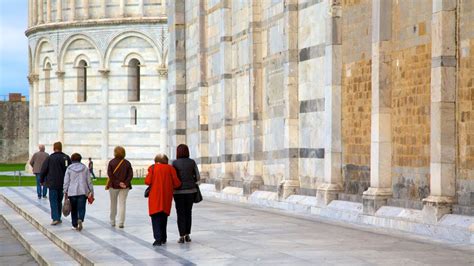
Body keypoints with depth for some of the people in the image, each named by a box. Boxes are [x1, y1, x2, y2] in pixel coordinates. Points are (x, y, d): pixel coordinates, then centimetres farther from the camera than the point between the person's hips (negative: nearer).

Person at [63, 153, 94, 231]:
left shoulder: (69, 168, 0)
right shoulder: (85, 168, 4)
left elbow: (66, 181, -1)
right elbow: (89, 181, 6)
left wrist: (65, 192, 4)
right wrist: (91, 191, 12)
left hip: (72, 192, 0)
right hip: (83, 192, 0)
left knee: (74, 209, 10)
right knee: (81, 208, -1)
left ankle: (75, 225, 14)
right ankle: (80, 220, -27)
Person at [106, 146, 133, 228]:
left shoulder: (111, 162, -5)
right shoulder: (127, 163, 0)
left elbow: (110, 175, -12)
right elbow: (130, 174, -6)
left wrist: (117, 183, -11)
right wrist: (125, 183, -10)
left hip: (113, 186, 0)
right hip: (124, 187, 0)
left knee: (113, 204, 14)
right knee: (122, 204, 2)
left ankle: (112, 221, 24)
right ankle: (121, 222, -6)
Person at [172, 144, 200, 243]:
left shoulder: (175, 163, -8)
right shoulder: (192, 162, -1)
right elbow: (198, 177, 1)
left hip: (179, 191, -2)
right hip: (190, 190, 2)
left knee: (180, 214, 4)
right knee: (188, 213, 14)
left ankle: (182, 236, -1)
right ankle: (187, 235, 15)